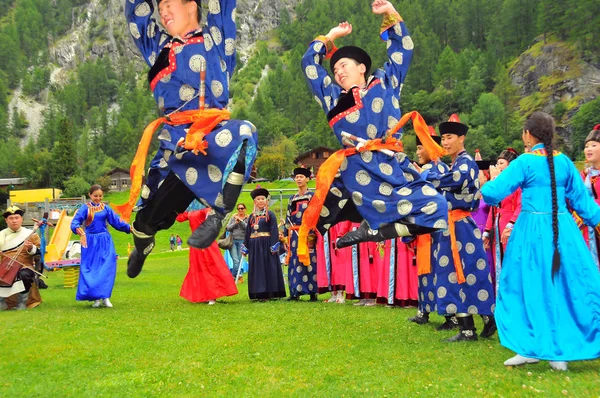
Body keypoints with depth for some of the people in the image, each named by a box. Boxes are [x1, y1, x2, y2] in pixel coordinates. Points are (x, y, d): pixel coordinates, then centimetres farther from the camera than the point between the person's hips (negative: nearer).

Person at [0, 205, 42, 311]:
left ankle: (22, 303, -14)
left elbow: (40, 252, 2)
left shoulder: (30, 234, 5)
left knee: (24, 275, -36)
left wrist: (31, 248, -19)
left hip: (24, 267, -2)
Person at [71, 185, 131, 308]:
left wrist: (129, 228, -10)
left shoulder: (105, 208, 7)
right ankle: (95, 298, 8)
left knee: (107, 268, -5)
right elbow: (75, 222, -13)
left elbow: (117, 221, 5)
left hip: (105, 242, 2)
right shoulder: (85, 208, -1)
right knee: (91, 269, 1)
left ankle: (105, 297, 1)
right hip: (90, 241, -2)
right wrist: (81, 233, -32)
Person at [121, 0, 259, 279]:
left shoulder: (215, 37, 17)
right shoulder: (158, 46, 26)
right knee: (148, 216, 3)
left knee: (241, 134, -39)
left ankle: (219, 215, -30)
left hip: (211, 131, -3)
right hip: (175, 141, 4)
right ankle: (142, 245, 40)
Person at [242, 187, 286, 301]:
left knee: (268, 268, -2)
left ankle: (268, 293, 2)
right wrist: (245, 247, 9)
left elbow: (274, 231, -6)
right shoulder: (252, 216, 13)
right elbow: (247, 232, 14)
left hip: (266, 244, -5)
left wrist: (274, 246, -13)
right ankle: (259, 293, 9)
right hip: (254, 246, 5)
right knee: (256, 269, 5)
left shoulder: (270, 215, 0)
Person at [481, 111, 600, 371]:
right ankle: (562, 351, 15)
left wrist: (486, 183, 12)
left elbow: (493, 193, -9)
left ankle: (533, 348, 8)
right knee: (568, 286, 11)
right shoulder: (564, 161, 5)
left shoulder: (524, 162, -7)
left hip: (533, 229, -4)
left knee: (531, 287, 7)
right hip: (563, 228, 4)